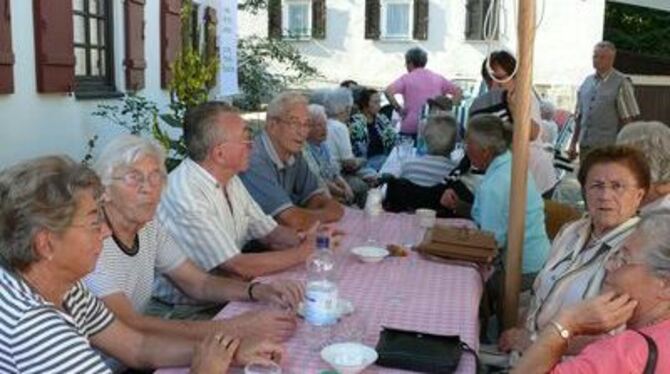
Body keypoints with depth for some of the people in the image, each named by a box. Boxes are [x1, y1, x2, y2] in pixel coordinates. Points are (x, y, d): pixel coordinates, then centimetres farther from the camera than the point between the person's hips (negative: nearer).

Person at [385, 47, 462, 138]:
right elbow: (457, 92, 15)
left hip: (410, 128, -3)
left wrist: (399, 109, -6)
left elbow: (388, 92, -16)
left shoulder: (406, 78, -2)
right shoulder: (438, 78, 10)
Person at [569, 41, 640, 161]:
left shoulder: (621, 83, -3)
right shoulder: (587, 82, 13)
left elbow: (628, 119, -6)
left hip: (608, 148, -5)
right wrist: (573, 143, 13)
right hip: (585, 146, 5)